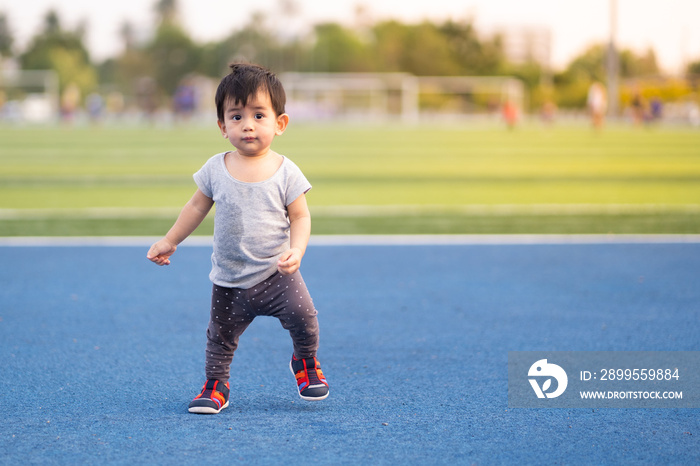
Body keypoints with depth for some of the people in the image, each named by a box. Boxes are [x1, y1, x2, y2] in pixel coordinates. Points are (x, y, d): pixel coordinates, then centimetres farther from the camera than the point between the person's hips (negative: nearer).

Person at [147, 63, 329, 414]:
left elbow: (300, 217, -5)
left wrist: (296, 250, -22)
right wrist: (170, 241, 13)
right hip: (230, 281, 2)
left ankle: (306, 362, 13)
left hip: (276, 274, -2)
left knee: (302, 315, -16)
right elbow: (197, 207, 11)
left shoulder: (285, 172, -8)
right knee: (221, 335, 5)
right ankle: (215, 385, 26)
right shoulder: (216, 169, -3)